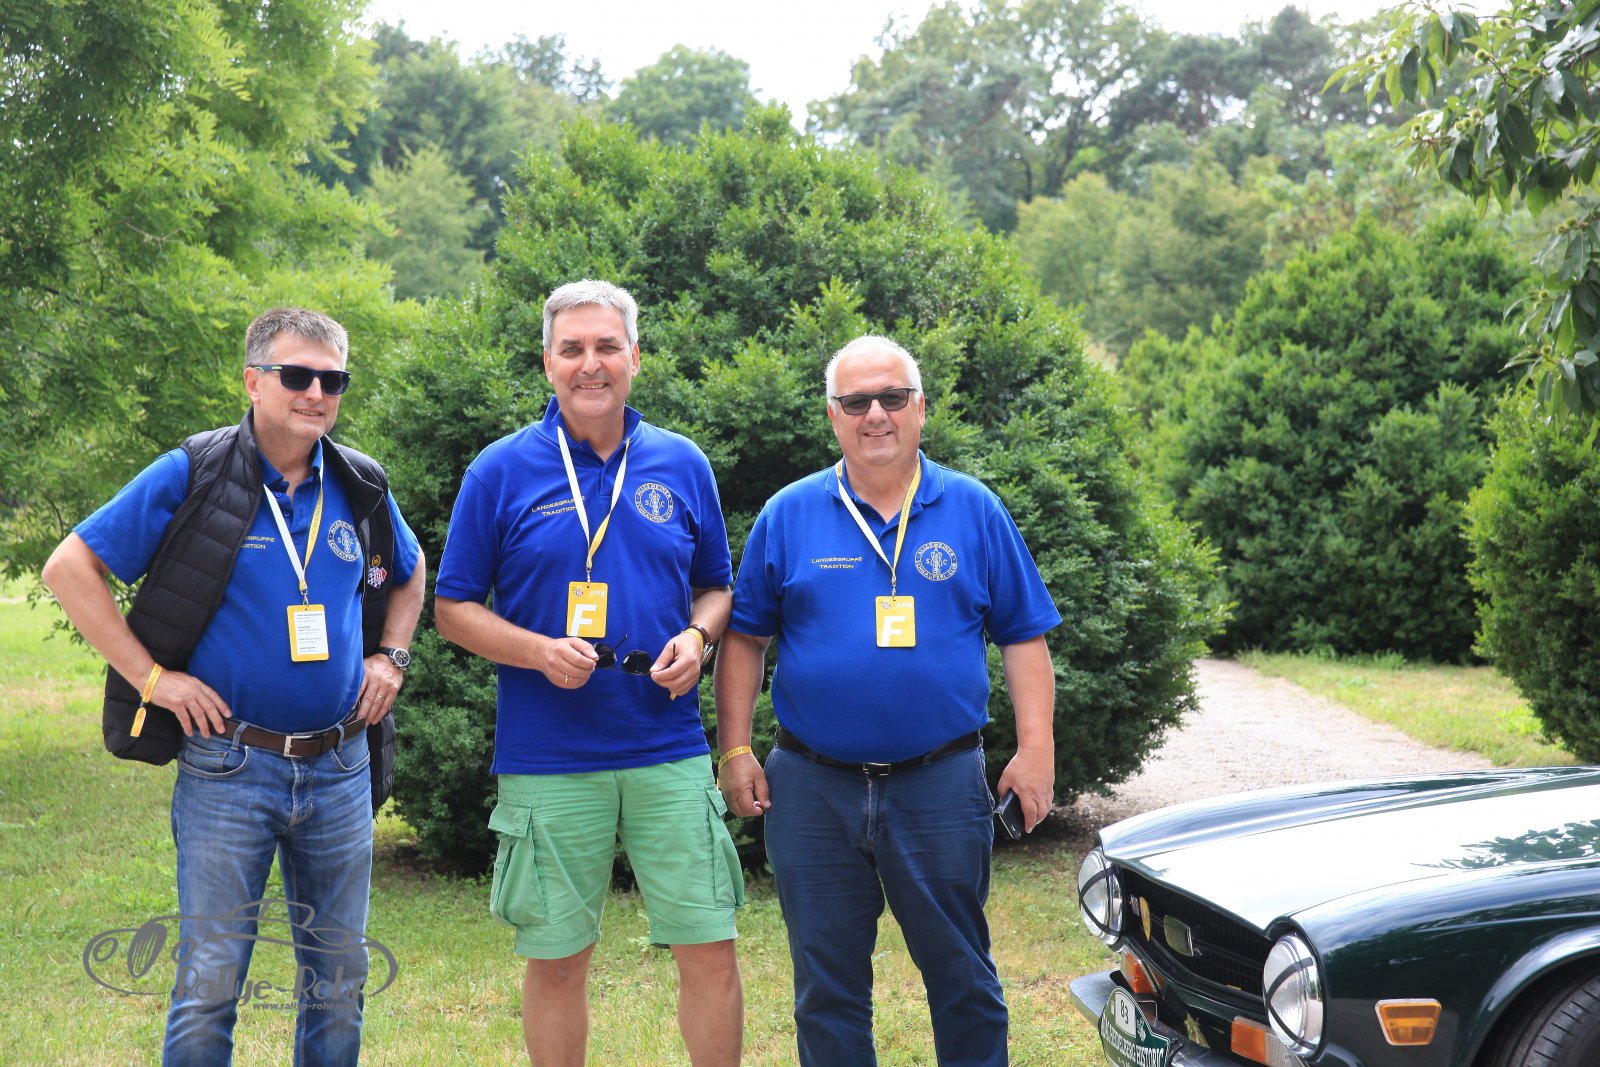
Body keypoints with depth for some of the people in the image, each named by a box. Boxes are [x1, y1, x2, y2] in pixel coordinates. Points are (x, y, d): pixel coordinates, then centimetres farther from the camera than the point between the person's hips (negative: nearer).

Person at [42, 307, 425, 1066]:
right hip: (228, 769, -4)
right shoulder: (190, 477, -7)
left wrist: (390, 658, 10)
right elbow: (70, 567, -5)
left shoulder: (361, 488, 6)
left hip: (339, 770, 4)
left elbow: (410, 575, 26)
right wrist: (151, 676, -10)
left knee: (339, 978, 13)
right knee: (210, 983, 1)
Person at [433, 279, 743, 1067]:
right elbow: (453, 609, 3)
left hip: (670, 752, 2)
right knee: (556, 959, 8)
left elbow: (717, 588, 16)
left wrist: (696, 638, -6)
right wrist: (540, 652, -14)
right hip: (547, 761, -1)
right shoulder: (502, 471, 0)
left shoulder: (682, 466, 7)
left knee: (709, 948, 1)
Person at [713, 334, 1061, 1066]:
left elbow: (1022, 637, 5)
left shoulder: (974, 511, 3)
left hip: (940, 783, 0)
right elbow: (743, 638, 6)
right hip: (813, 787, 1)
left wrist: (1036, 747, -4)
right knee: (827, 985, 10)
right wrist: (735, 750, -1)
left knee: (963, 976, 8)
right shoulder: (789, 516, 3)